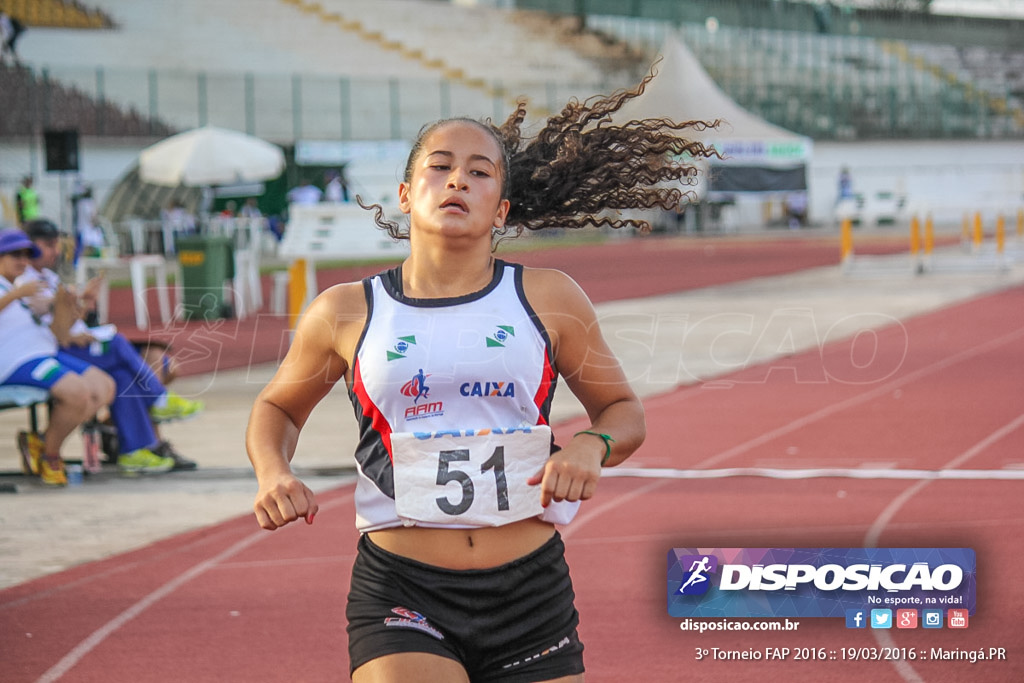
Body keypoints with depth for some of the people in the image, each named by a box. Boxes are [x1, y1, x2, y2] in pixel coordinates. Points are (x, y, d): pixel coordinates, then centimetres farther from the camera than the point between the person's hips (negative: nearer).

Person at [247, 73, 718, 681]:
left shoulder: (548, 300, 5)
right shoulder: (347, 312, 5)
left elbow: (624, 410, 16)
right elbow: (278, 407, 22)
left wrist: (592, 446, -7)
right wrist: (273, 473, 1)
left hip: (532, 592, 2)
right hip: (401, 596, -1)